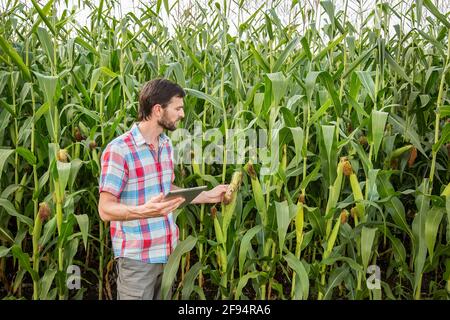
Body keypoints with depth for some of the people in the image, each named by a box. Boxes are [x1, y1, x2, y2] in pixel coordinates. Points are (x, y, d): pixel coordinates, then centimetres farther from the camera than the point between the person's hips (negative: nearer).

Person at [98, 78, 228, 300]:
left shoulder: (166, 145, 9)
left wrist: (207, 196, 13)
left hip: (169, 251, 7)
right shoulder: (118, 150, -18)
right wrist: (143, 211, -35)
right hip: (137, 257, -7)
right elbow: (105, 209, -18)